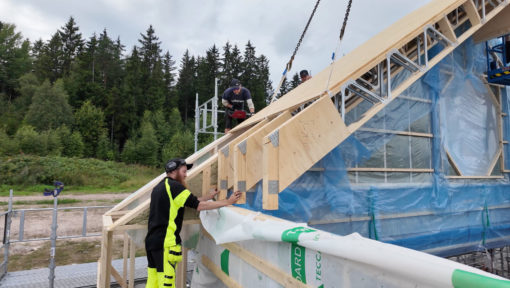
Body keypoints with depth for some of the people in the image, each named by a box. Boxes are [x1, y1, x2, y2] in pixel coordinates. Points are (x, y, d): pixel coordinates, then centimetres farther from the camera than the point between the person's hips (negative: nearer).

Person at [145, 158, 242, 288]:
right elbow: (199, 206, -15)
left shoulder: (159, 187, 17)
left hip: (151, 240, 10)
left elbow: (191, 201, 18)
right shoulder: (174, 186, -12)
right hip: (165, 243, -10)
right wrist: (228, 201, -10)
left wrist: (208, 197, 20)